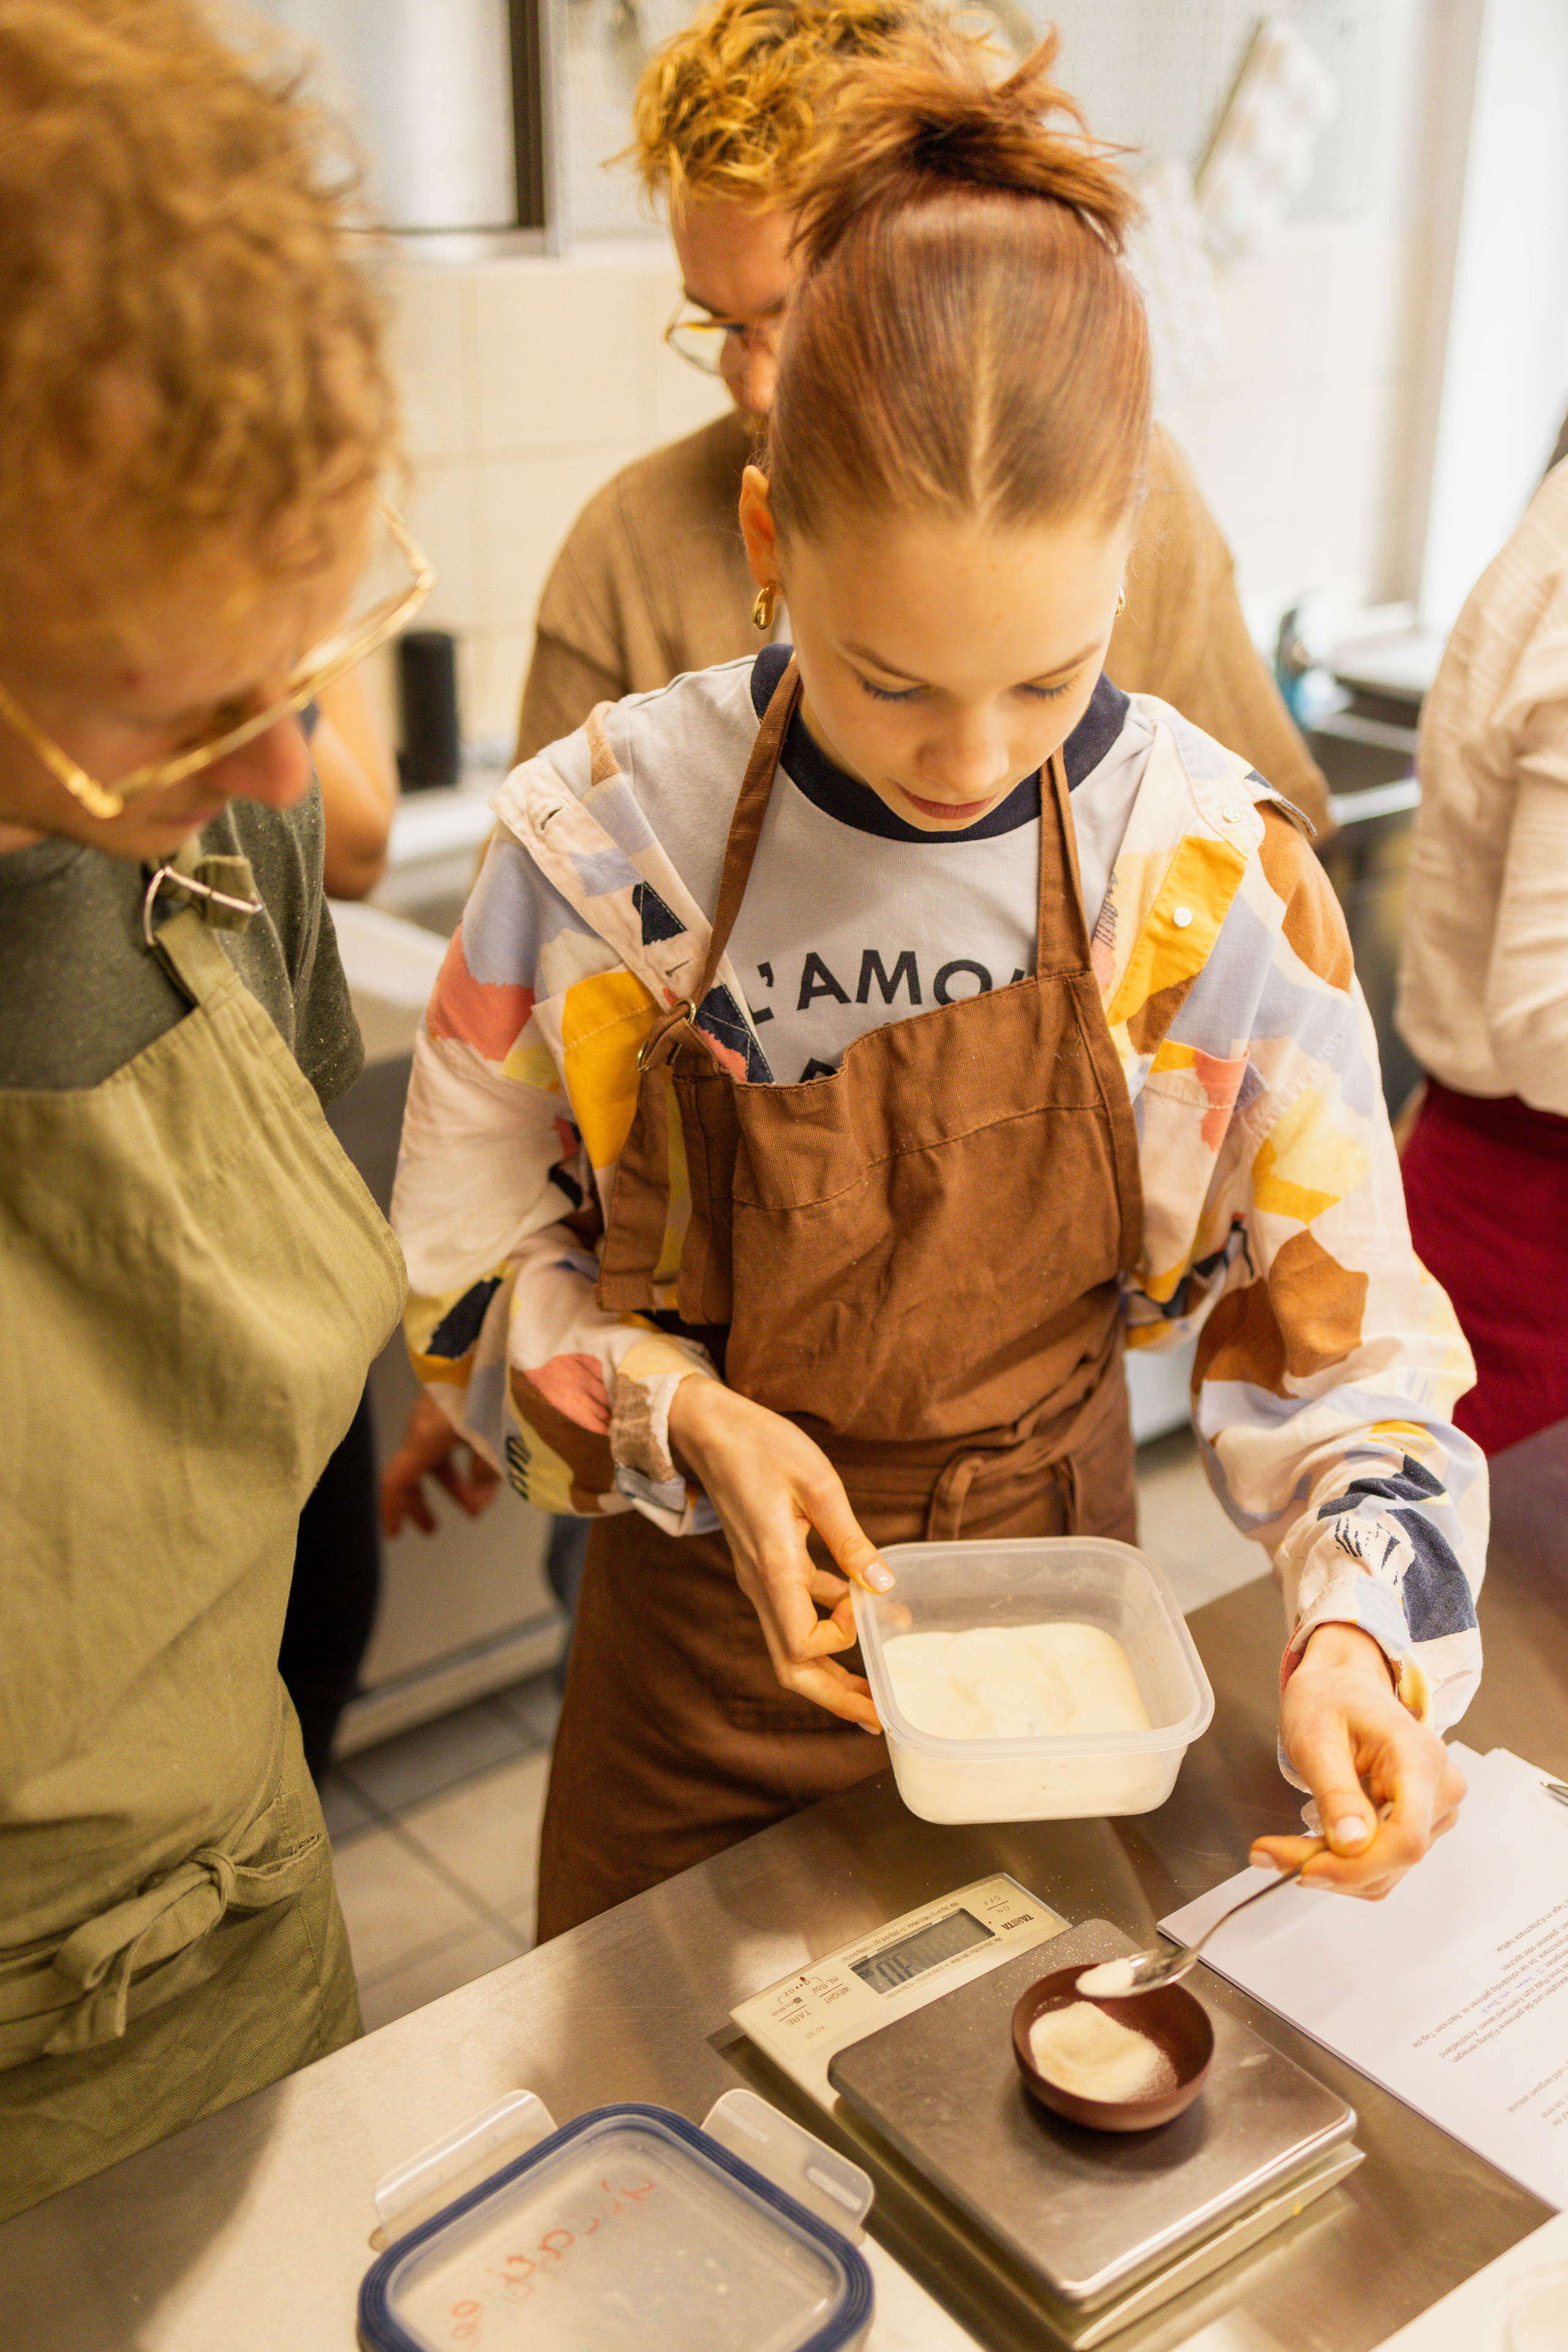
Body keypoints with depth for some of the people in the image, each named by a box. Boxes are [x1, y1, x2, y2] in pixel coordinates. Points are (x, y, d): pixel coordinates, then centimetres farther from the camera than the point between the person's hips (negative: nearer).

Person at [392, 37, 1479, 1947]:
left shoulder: (1218, 879, -18)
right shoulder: (606, 836, -18)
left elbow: (1335, 1321, -10)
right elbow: (473, 1251, -7)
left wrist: (1356, 1622, -26)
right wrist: (688, 1420, -23)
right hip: (699, 1622, 0)